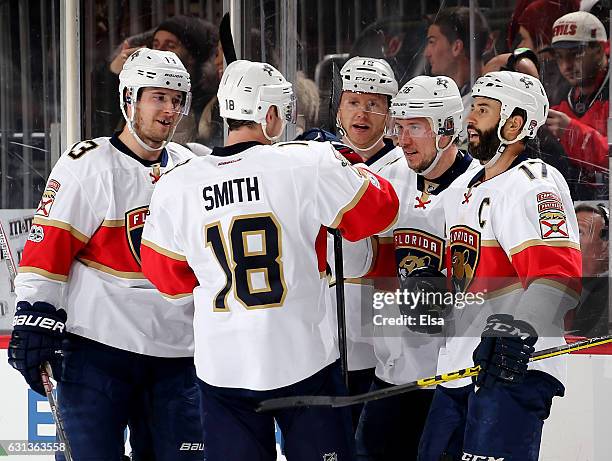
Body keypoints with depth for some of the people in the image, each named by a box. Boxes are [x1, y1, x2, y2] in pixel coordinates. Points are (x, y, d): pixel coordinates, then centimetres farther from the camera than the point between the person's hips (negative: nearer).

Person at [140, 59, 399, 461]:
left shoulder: (175, 188, -2)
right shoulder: (309, 165, -11)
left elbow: (169, 278, 8)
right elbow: (377, 209, 1)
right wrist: (350, 169, 18)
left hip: (223, 368, 2)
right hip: (305, 361, -2)